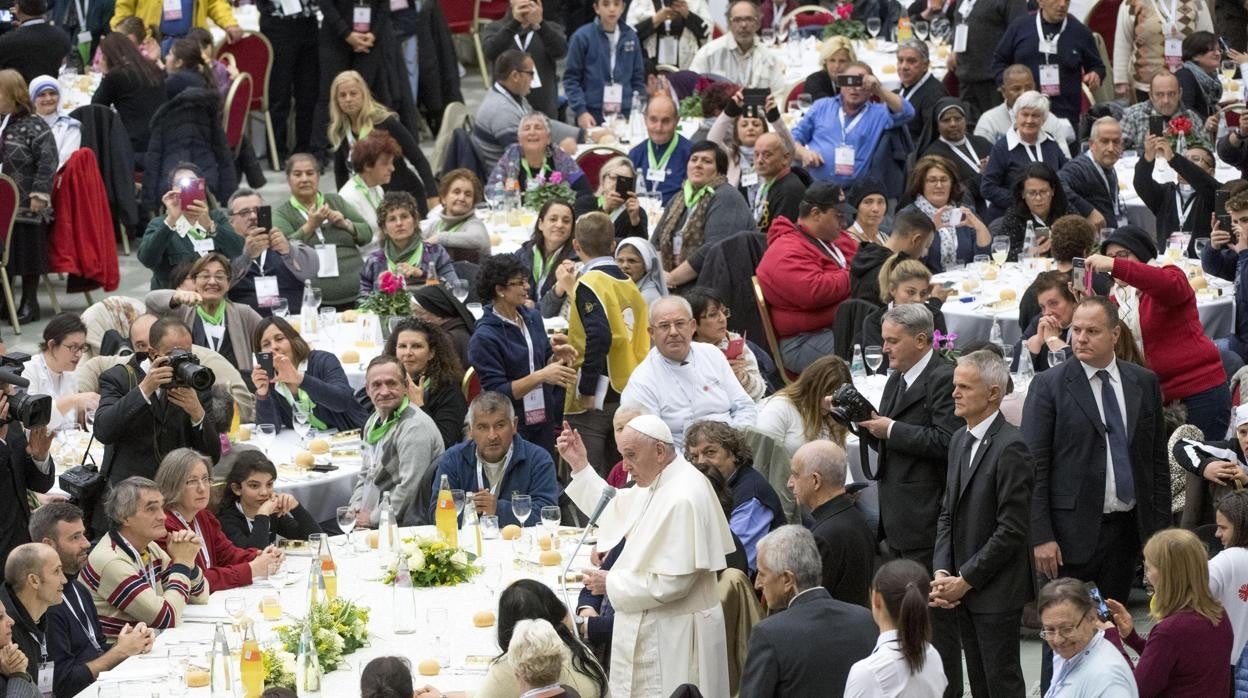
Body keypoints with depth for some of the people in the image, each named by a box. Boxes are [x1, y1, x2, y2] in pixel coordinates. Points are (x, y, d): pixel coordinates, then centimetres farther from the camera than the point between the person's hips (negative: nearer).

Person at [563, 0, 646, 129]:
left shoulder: (631, 37, 9)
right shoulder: (582, 37, -3)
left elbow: (638, 78, 14)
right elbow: (571, 78, -1)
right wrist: (580, 111, -11)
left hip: (626, 114, 3)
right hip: (591, 115, -3)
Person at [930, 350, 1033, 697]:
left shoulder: (1010, 446, -16)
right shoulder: (959, 440, 11)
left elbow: (1011, 529, -18)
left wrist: (964, 580, -15)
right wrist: (942, 572, 0)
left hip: (996, 590, -8)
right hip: (963, 589, 8)